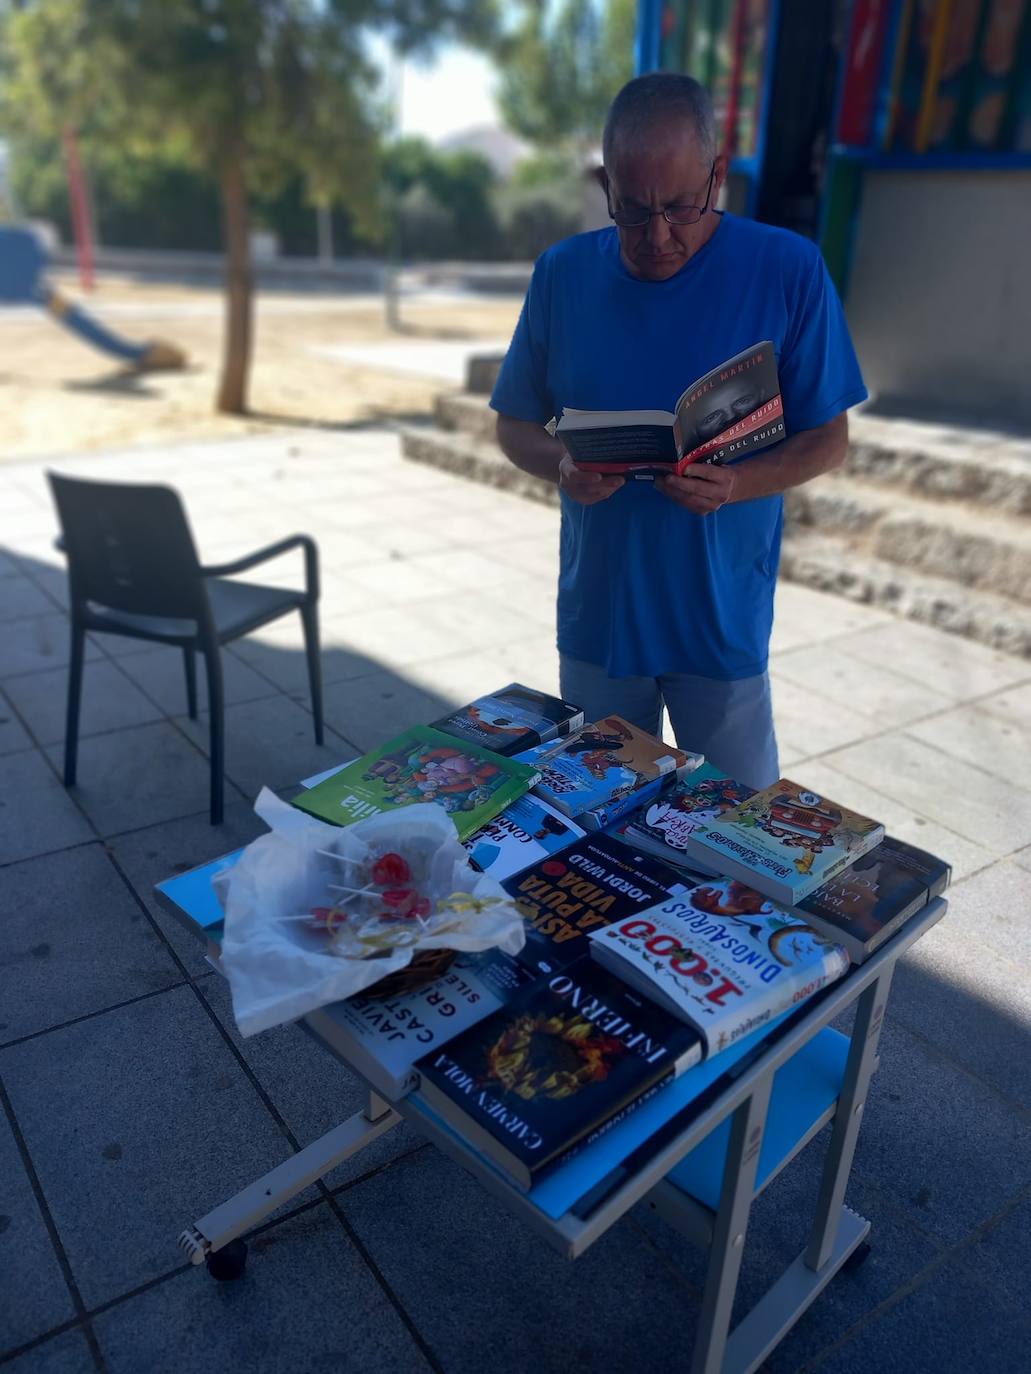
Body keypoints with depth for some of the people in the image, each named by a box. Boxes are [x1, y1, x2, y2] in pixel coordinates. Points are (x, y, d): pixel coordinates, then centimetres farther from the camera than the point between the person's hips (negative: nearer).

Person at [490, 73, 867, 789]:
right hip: (595, 616, 2)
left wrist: (736, 484, -23)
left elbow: (829, 439, -3)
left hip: (725, 622, -2)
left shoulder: (789, 270, -8)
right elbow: (515, 423, 6)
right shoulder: (563, 272, 0)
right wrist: (562, 464, -16)